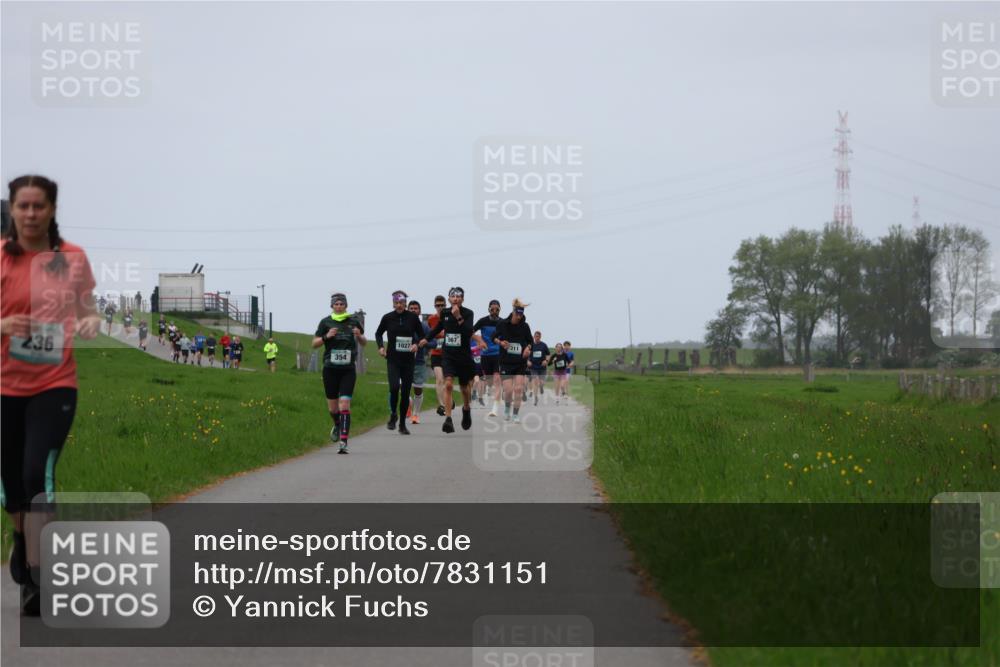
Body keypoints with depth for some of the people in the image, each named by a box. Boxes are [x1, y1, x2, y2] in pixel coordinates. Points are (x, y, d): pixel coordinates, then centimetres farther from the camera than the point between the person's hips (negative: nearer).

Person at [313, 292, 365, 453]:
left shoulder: (353, 321, 5)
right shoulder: (326, 322, 3)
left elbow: (363, 343, 15)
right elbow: (314, 343, 4)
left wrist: (359, 335, -8)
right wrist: (326, 336, -14)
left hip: (348, 369, -1)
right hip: (330, 368, 1)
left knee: (344, 405, -13)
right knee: (333, 407, 9)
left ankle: (343, 442, -16)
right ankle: (337, 425, 43)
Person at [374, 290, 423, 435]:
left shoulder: (413, 318, -1)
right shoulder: (387, 318, 0)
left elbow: (421, 335, 9)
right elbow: (378, 333, 15)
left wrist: (416, 344, -11)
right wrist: (380, 346, -1)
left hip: (408, 359, 1)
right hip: (393, 359, -1)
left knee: (405, 392, 4)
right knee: (394, 387, -20)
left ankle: (403, 424, 16)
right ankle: (393, 414, 5)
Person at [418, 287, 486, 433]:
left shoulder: (468, 313, -10)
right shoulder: (444, 313, 1)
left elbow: (468, 332, -24)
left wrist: (458, 317, -32)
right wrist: (426, 338, 25)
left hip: (464, 355, -1)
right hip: (448, 355, 1)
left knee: (465, 388, 14)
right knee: (448, 384, -18)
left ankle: (466, 410, 47)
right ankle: (448, 420, -21)